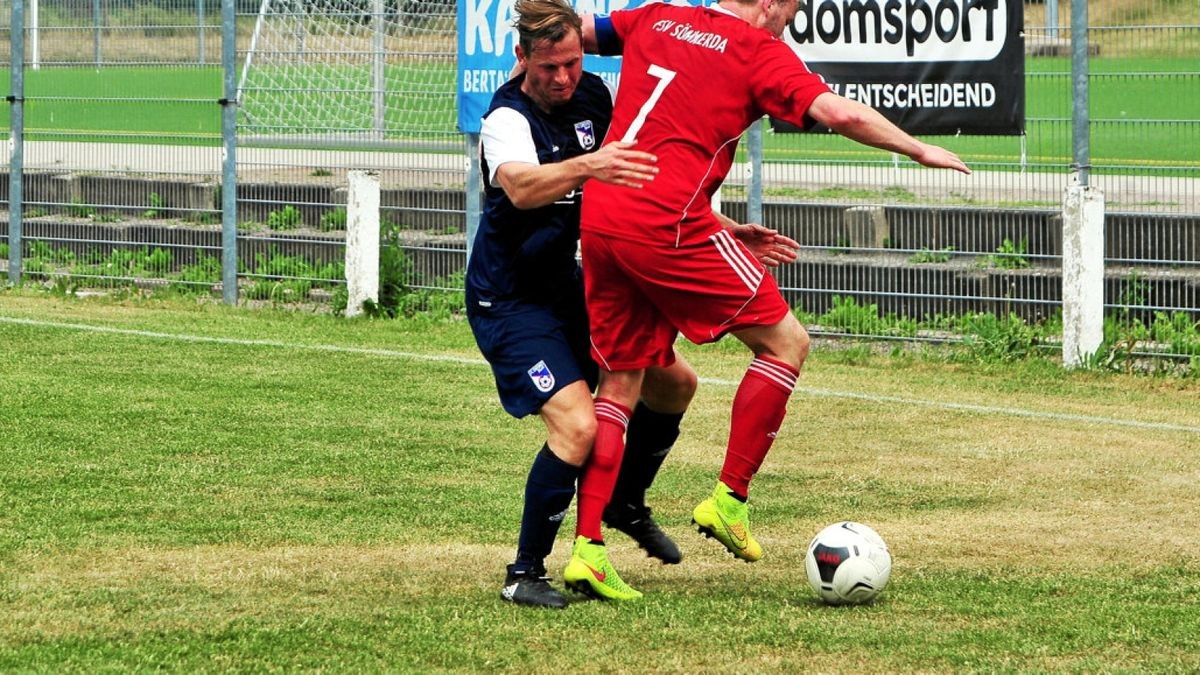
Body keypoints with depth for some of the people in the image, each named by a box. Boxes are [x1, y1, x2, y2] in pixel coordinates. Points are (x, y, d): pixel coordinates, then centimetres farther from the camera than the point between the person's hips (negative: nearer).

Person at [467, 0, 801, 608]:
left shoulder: (592, 97, -2)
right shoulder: (507, 119, -24)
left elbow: (648, 181, 8)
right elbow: (522, 187, -46)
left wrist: (725, 231, -1)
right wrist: (586, 166, -64)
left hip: (566, 285, 8)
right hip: (508, 301, -8)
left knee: (674, 383, 10)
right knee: (578, 425, -23)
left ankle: (626, 506, 32)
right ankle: (523, 574, -9)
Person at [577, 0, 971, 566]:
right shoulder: (759, 51, 0)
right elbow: (840, 114, -10)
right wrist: (919, 150, 2)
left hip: (597, 221, 7)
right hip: (667, 223, -7)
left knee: (619, 383, 13)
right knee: (785, 343, 5)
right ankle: (729, 500, 1)